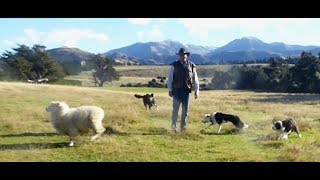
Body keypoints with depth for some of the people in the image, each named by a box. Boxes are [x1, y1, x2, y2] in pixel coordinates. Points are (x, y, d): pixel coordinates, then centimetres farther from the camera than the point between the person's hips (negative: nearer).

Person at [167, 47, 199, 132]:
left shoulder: (191, 66, 5)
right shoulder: (174, 65, 1)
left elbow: (195, 79, 9)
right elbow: (170, 78, 2)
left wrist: (196, 91, 5)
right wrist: (170, 90, -3)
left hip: (186, 90, 2)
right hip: (176, 90, -2)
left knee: (185, 110, 5)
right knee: (175, 109, -2)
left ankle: (183, 127, 15)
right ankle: (173, 126, 10)